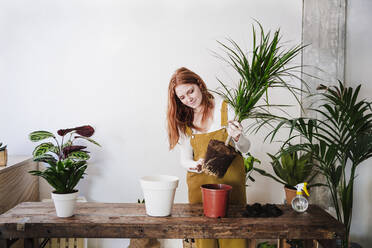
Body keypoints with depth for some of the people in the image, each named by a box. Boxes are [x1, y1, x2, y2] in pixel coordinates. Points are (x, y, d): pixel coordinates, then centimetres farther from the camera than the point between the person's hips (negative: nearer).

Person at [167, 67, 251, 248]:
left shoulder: (224, 108, -4)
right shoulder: (183, 120, 5)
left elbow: (245, 148, 0)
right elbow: (185, 158, 6)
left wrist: (237, 138, -22)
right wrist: (194, 165, -16)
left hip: (230, 178, -2)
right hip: (200, 181, 2)